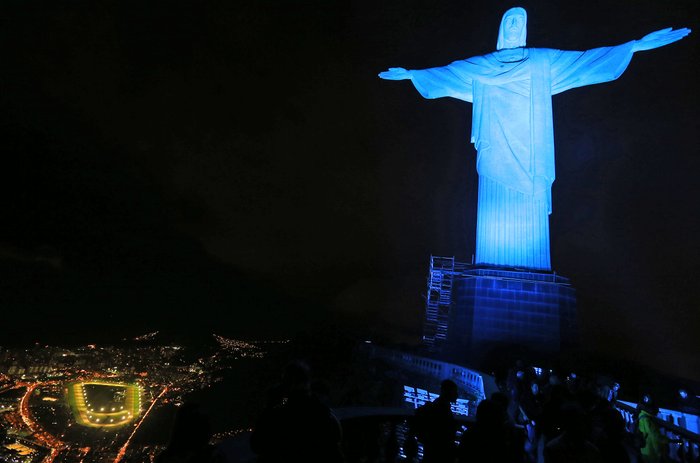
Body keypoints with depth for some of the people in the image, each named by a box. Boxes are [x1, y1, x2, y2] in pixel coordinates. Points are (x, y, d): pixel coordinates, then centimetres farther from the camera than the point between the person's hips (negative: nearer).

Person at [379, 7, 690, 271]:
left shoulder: (543, 62, 17)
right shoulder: (481, 66, 19)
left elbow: (585, 59, 13)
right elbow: (447, 72, 21)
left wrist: (635, 45, 6)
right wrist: (413, 73, 18)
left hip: (528, 151, 0)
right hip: (497, 150, 0)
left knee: (529, 213, -7)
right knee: (496, 210, -7)